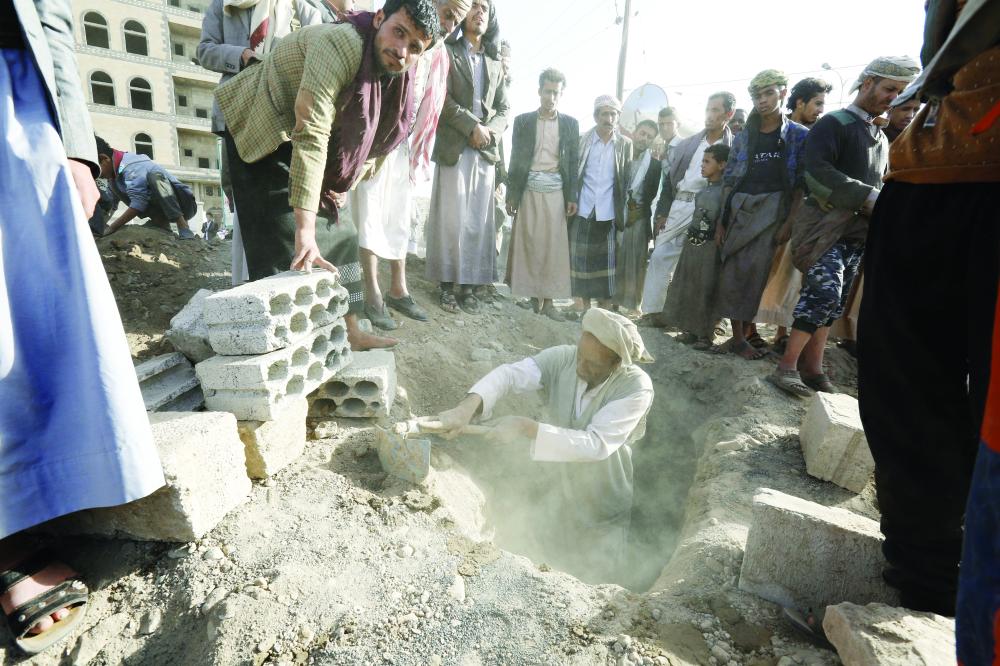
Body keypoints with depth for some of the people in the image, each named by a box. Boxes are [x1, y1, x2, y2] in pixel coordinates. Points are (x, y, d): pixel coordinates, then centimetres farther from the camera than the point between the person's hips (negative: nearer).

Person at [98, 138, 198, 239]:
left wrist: (111, 228, -22)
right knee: (114, 185, 1)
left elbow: (138, 205, -27)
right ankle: (160, 222, -5)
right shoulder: (115, 171, 9)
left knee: (154, 176, -33)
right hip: (161, 207, 9)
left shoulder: (132, 167, -19)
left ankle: (183, 227, -31)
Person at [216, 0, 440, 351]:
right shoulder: (342, 43, -30)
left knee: (337, 233, 7)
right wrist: (305, 229, -44)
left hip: (302, 137, 8)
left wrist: (342, 185, 0)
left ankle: (349, 330, 17)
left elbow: (368, 135, 11)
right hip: (260, 131, -8)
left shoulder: (394, 73, -4)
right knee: (286, 246, -17)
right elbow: (310, 134, -39)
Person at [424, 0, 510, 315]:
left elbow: (504, 108, 16)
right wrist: (473, 126, -12)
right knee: (451, 219, -6)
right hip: (453, 147, -4)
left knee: (479, 221, 0)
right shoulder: (447, 51, 7)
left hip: (486, 150, 4)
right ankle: (448, 285, 1)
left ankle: (470, 286, 5)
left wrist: (490, 131, -3)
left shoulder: (495, 62, 21)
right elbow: (442, 98, -5)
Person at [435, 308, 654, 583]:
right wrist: (468, 405, -48)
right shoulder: (562, 359, -18)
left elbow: (596, 444, -33)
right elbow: (510, 374, -30)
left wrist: (527, 428, -38)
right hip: (560, 492, 4)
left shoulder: (637, 387, -27)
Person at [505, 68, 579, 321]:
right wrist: (511, 194, -1)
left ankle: (548, 300, 5)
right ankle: (534, 295, 9)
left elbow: (574, 163, 7)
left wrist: (572, 197, -1)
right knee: (529, 243, 0)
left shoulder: (571, 123, 9)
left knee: (554, 246, -1)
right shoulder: (523, 121, 7)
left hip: (556, 192, 1)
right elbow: (516, 159, 5)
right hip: (529, 190, 0)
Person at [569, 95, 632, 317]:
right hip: (583, 209, 0)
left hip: (608, 212, 0)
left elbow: (626, 180, 4)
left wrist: (623, 213, -2)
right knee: (580, 256, 2)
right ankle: (583, 302, 13)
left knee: (606, 258, 3)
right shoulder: (582, 140, 4)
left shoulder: (625, 144, 5)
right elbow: (572, 174, 5)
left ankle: (605, 305, 11)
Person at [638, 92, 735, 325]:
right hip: (678, 206, 4)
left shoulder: (734, 147, 1)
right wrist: (662, 213, 5)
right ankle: (652, 310, 7)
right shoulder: (687, 144, 13)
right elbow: (669, 179, 11)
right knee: (659, 257, -1)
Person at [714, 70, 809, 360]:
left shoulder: (799, 136, 6)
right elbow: (729, 180, 11)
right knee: (732, 273, -3)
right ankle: (737, 337, 5)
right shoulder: (744, 136, 14)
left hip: (772, 211, -3)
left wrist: (790, 222, -10)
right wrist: (721, 219, 3)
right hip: (739, 210, 3)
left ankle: (742, 336, 1)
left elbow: (801, 184, 1)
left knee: (757, 274, -9)